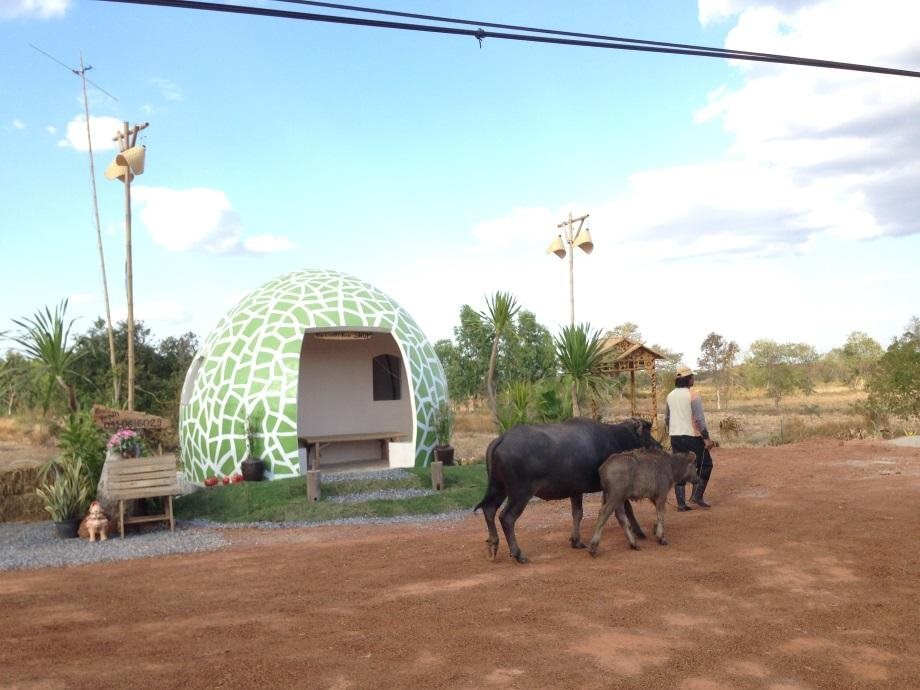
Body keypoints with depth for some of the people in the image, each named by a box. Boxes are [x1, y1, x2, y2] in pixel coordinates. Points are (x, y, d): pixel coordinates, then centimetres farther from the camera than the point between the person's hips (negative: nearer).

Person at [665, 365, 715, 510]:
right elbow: (699, 419, -17)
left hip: (675, 437, 6)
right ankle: (697, 496, 3)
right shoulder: (693, 395, -12)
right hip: (692, 437, -6)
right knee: (705, 464, 10)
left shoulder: (671, 395, 9)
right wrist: (706, 438, -13)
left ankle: (681, 504, 8)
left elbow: (666, 418, 16)